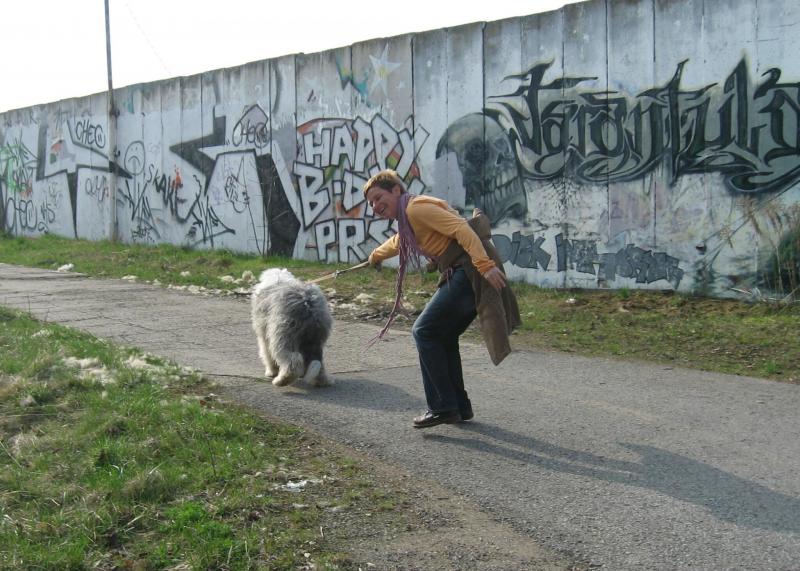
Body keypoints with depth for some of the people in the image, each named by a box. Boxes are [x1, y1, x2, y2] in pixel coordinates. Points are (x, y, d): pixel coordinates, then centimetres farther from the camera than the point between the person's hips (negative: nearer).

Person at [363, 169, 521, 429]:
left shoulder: (417, 208, -8)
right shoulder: (407, 221, 23)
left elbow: (461, 229, -20)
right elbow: (397, 242, 47)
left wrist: (485, 265, -30)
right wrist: (376, 256, 67)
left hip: (470, 270, -10)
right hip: (462, 274, 10)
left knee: (424, 331, -6)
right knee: (443, 336, 16)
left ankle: (443, 407, -3)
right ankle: (460, 407, 22)